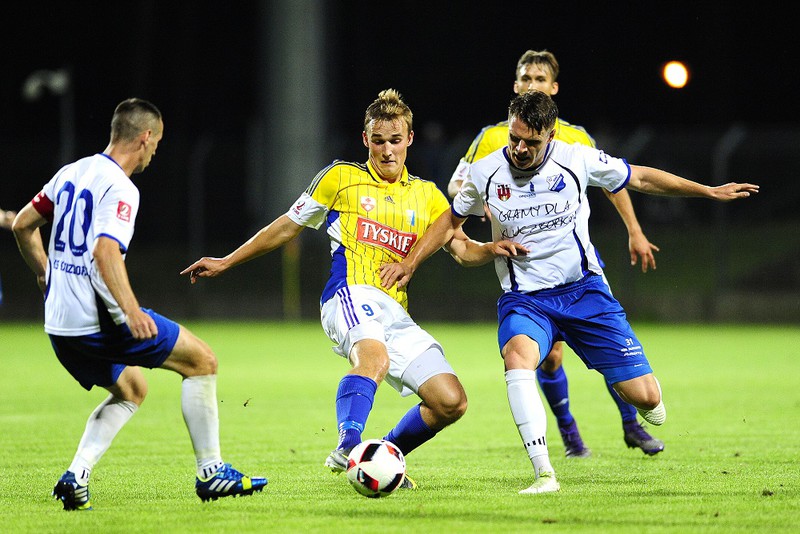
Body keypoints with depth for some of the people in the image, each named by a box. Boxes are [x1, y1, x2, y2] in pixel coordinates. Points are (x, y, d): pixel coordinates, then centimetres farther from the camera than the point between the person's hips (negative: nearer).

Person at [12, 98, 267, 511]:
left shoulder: (72, 173, 12)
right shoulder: (120, 189, -14)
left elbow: (22, 224, 21)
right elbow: (105, 252, -29)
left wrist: (46, 277, 32)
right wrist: (131, 311, -36)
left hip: (58, 323, 9)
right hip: (98, 319, -9)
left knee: (131, 390, 26)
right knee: (202, 361, 3)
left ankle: (75, 476, 8)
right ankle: (210, 472, 5)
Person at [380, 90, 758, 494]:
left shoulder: (576, 159, -8)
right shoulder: (485, 173, -5)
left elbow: (639, 178, 7)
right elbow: (451, 220, 14)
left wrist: (709, 191, 9)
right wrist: (408, 264, 8)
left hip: (584, 290, 0)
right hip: (524, 299, 0)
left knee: (645, 397, -8)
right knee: (517, 354, -37)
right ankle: (543, 474, -39)